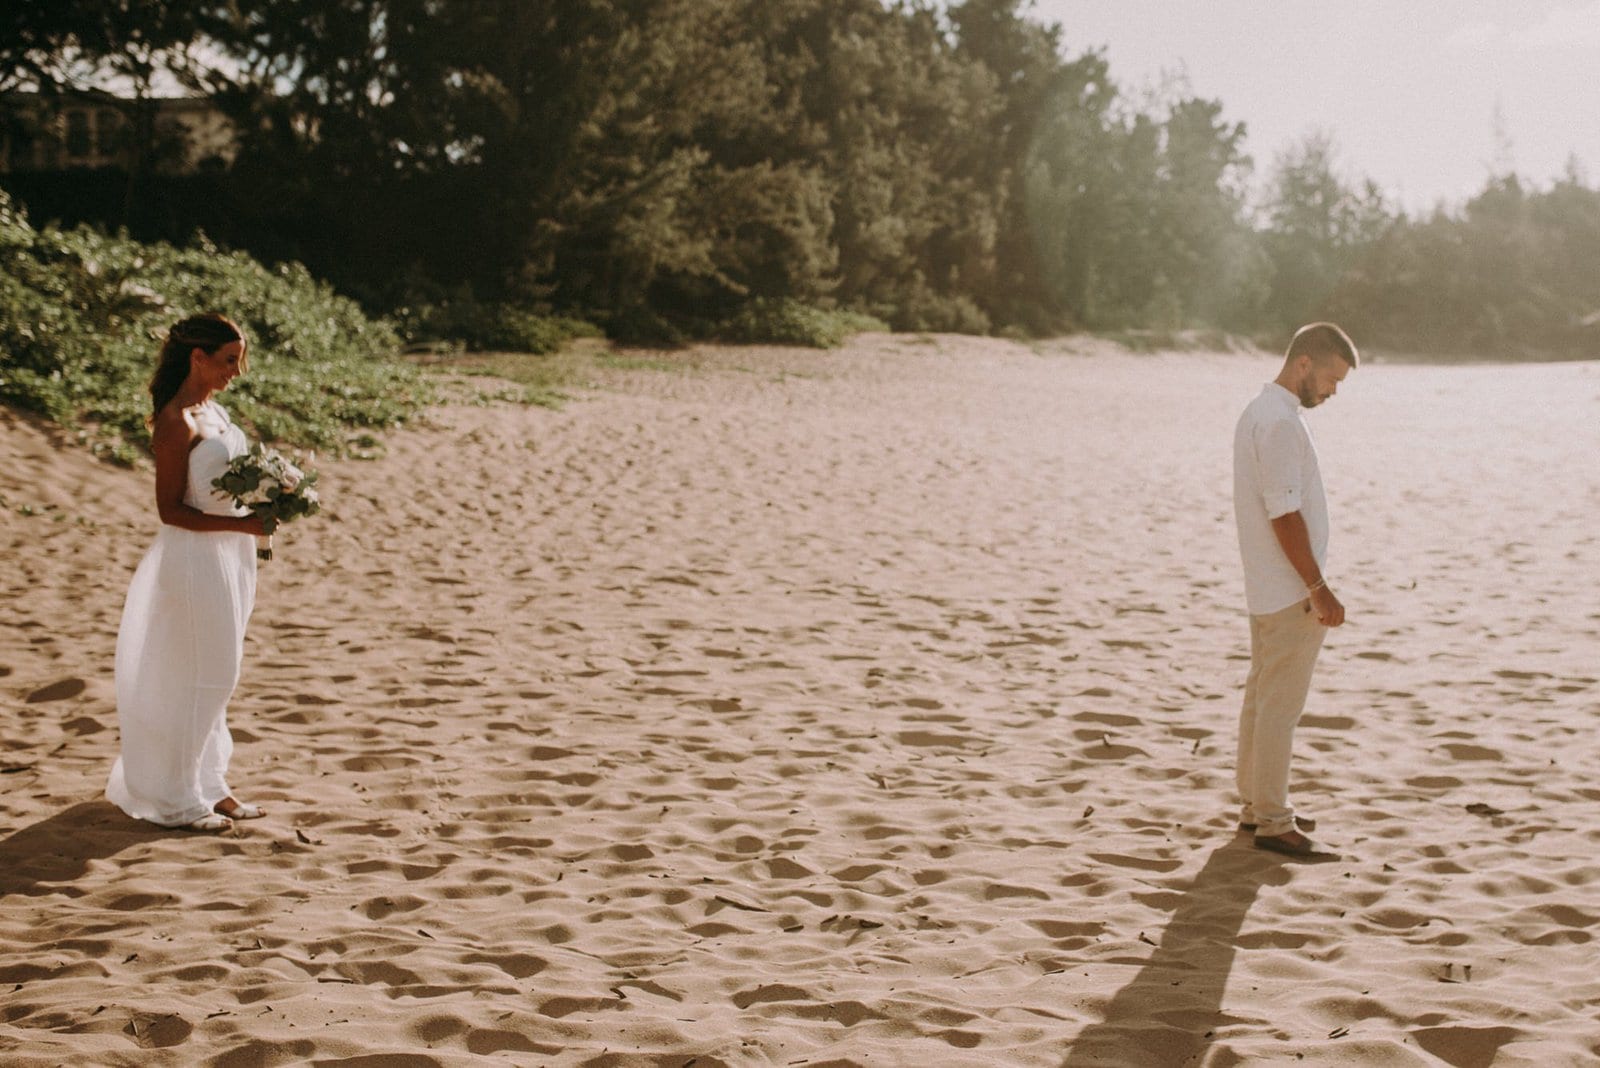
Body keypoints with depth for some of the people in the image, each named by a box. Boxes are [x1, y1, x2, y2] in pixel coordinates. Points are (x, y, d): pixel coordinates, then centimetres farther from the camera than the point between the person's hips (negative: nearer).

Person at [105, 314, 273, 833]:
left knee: (217, 675, 15)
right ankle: (177, 799, 10)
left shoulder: (214, 411, 11)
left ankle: (208, 784, 26)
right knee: (197, 678, -1)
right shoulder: (176, 423, -16)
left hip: (230, 556, 9)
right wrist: (243, 523, -24)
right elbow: (171, 509, -18)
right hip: (196, 557, -9)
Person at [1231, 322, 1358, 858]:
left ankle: (1256, 803, 26)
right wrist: (1319, 589, -18)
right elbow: (1286, 516, -22)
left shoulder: (1259, 411, 13)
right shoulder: (1282, 423, -19)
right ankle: (1272, 822, 0)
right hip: (1291, 593, -10)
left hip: (1265, 588, 10)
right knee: (1280, 705, -5)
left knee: (1262, 695, 16)